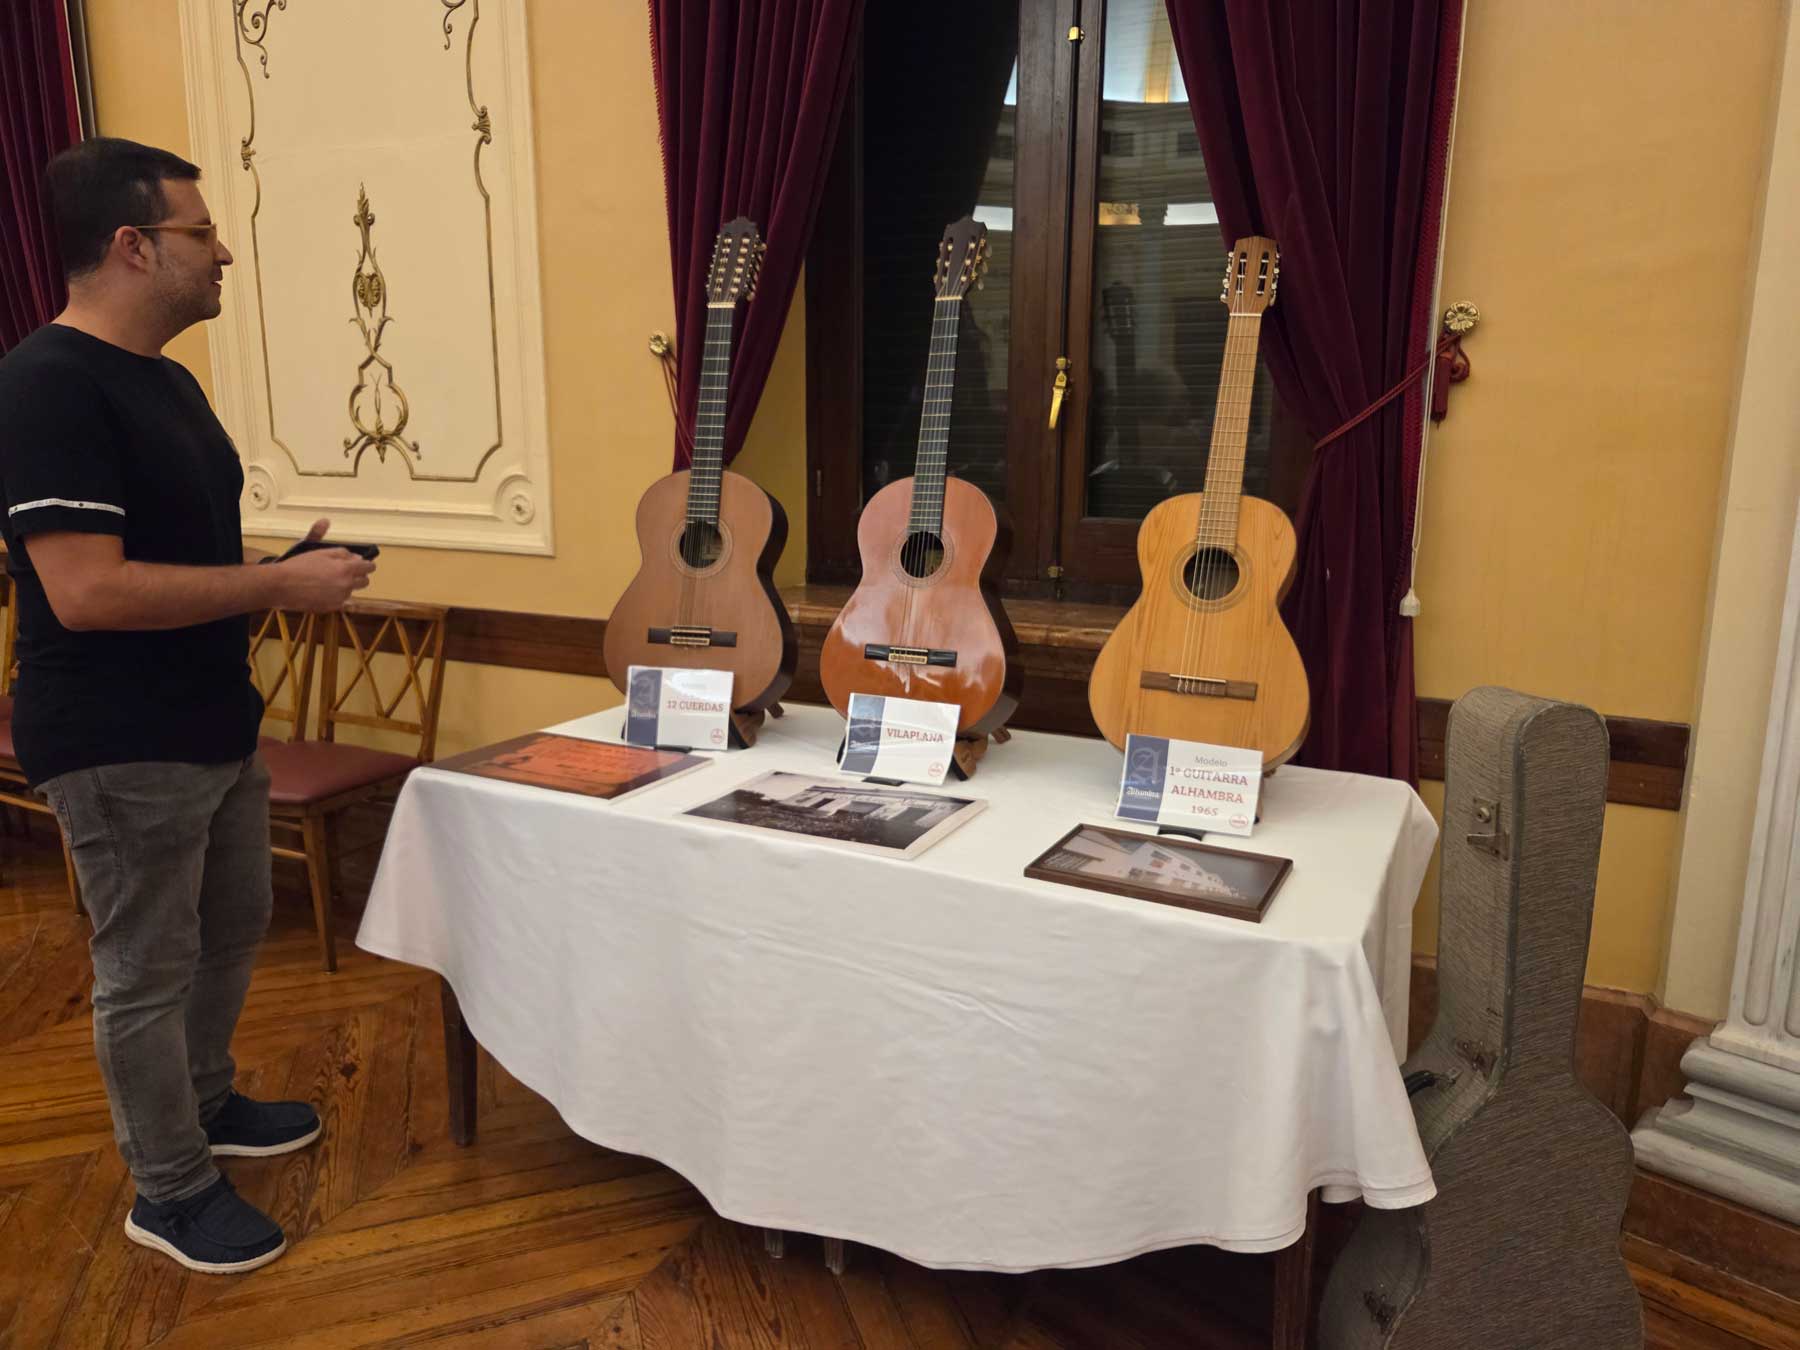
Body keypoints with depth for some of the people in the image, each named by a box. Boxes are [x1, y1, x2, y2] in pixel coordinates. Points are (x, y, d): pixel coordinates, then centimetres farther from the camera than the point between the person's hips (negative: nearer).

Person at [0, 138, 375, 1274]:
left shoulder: (164, 378, 12)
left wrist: (281, 565, 4)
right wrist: (279, 585, -21)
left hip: (216, 723, 10)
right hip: (121, 749, -9)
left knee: (236, 925, 22)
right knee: (149, 970, 6)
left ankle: (208, 1103, 44)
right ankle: (172, 1192, 25)